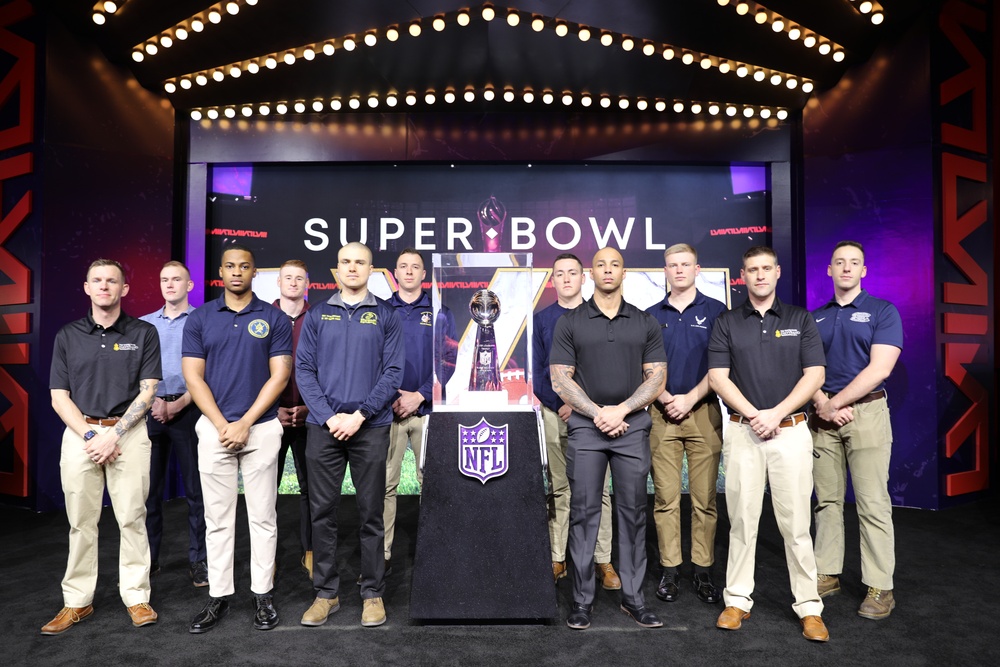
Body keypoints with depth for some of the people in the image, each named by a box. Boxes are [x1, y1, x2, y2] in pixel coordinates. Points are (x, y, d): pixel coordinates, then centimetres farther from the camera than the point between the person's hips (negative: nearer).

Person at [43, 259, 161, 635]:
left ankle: (136, 597, 10)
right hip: (79, 433, 2)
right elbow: (59, 396, 5)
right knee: (81, 521, 6)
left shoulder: (143, 334, 3)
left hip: (128, 432, -2)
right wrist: (90, 436, -8)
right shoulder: (68, 336, 9)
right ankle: (77, 602, 17)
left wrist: (113, 434, -11)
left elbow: (147, 391, -2)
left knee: (132, 517, 0)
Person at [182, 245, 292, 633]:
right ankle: (219, 596, 19)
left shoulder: (274, 319, 2)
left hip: (262, 428, -1)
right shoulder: (199, 319, 6)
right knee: (217, 518, 8)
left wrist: (245, 423, -11)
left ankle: (263, 594, 17)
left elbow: (279, 376, -4)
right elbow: (193, 376, 1)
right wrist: (222, 425, -9)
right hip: (214, 427, 1)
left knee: (262, 516, 6)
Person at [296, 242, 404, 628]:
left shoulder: (385, 316, 5)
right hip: (323, 426, 2)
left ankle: (373, 594, 18)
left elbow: (393, 372, -1)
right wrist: (330, 416, -9)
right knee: (322, 512, 7)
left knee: (371, 513, 5)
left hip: (370, 426, -1)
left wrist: (359, 415, -11)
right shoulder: (317, 315, 9)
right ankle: (326, 592, 21)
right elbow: (304, 370, 3)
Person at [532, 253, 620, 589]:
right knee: (559, 488, 5)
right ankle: (557, 558, 12)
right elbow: (538, 372, 6)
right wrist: (561, 403, -6)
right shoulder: (542, 319, 9)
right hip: (554, 411, 1)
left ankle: (603, 560, 8)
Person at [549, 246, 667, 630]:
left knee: (633, 512, 6)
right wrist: (597, 413, -10)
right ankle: (582, 599, 11)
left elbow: (656, 378, 3)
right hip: (585, 427, -1)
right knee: (584, 512, 1)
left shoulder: (645, 324, 8)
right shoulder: (570, 323, 4)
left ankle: (633, 598, 17)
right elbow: (560, 380, -1)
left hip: (632, 426, 1)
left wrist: (621, 410, -10)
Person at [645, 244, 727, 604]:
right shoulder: (651, 316, 11)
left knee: (704, 497, 2)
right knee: (665, 496, 3)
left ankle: (703, 571, 13)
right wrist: (666, 398, -6)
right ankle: (669, 570, 12)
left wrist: (690, 399, -10)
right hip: (662, 414, 1)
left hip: (703, 412, -1)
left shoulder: (716, 311, 5)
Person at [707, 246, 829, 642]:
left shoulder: (800, 319, 7)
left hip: (791, 429, 0)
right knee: (742, 519, 5)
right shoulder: (726, 323, 7)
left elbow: (814, 374, -1)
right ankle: (737, 599, 16)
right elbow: (718, 377, -1)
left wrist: (776, 414, -11)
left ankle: (808, 605, 14)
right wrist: (753, 414, -12)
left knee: (795, 521, 2)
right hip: (741, 431, 1)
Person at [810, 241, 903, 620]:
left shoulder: (883, 312, 1)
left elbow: (879, 368, -10)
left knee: (872, 503, -3)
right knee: (827, 500, 8)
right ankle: (827, 574, 17)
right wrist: (824, 405, -10)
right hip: (823, 414, 4)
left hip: (866, 412, -4)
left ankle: (880, 588, 6)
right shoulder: (815, 318, 13)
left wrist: (835, 403, -11)